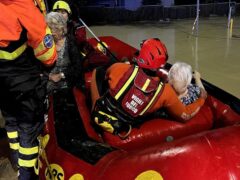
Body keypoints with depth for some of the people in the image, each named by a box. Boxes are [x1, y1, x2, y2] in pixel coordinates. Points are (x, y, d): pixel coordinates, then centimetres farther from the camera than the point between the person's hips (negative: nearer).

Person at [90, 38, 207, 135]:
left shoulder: (120, 68, -23)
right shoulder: (166, 92, -21)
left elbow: (106, 76, 3)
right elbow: (185, 116, -6)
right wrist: (201, 99, 11)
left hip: (100, 115, -1)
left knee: (98, 71, 14)